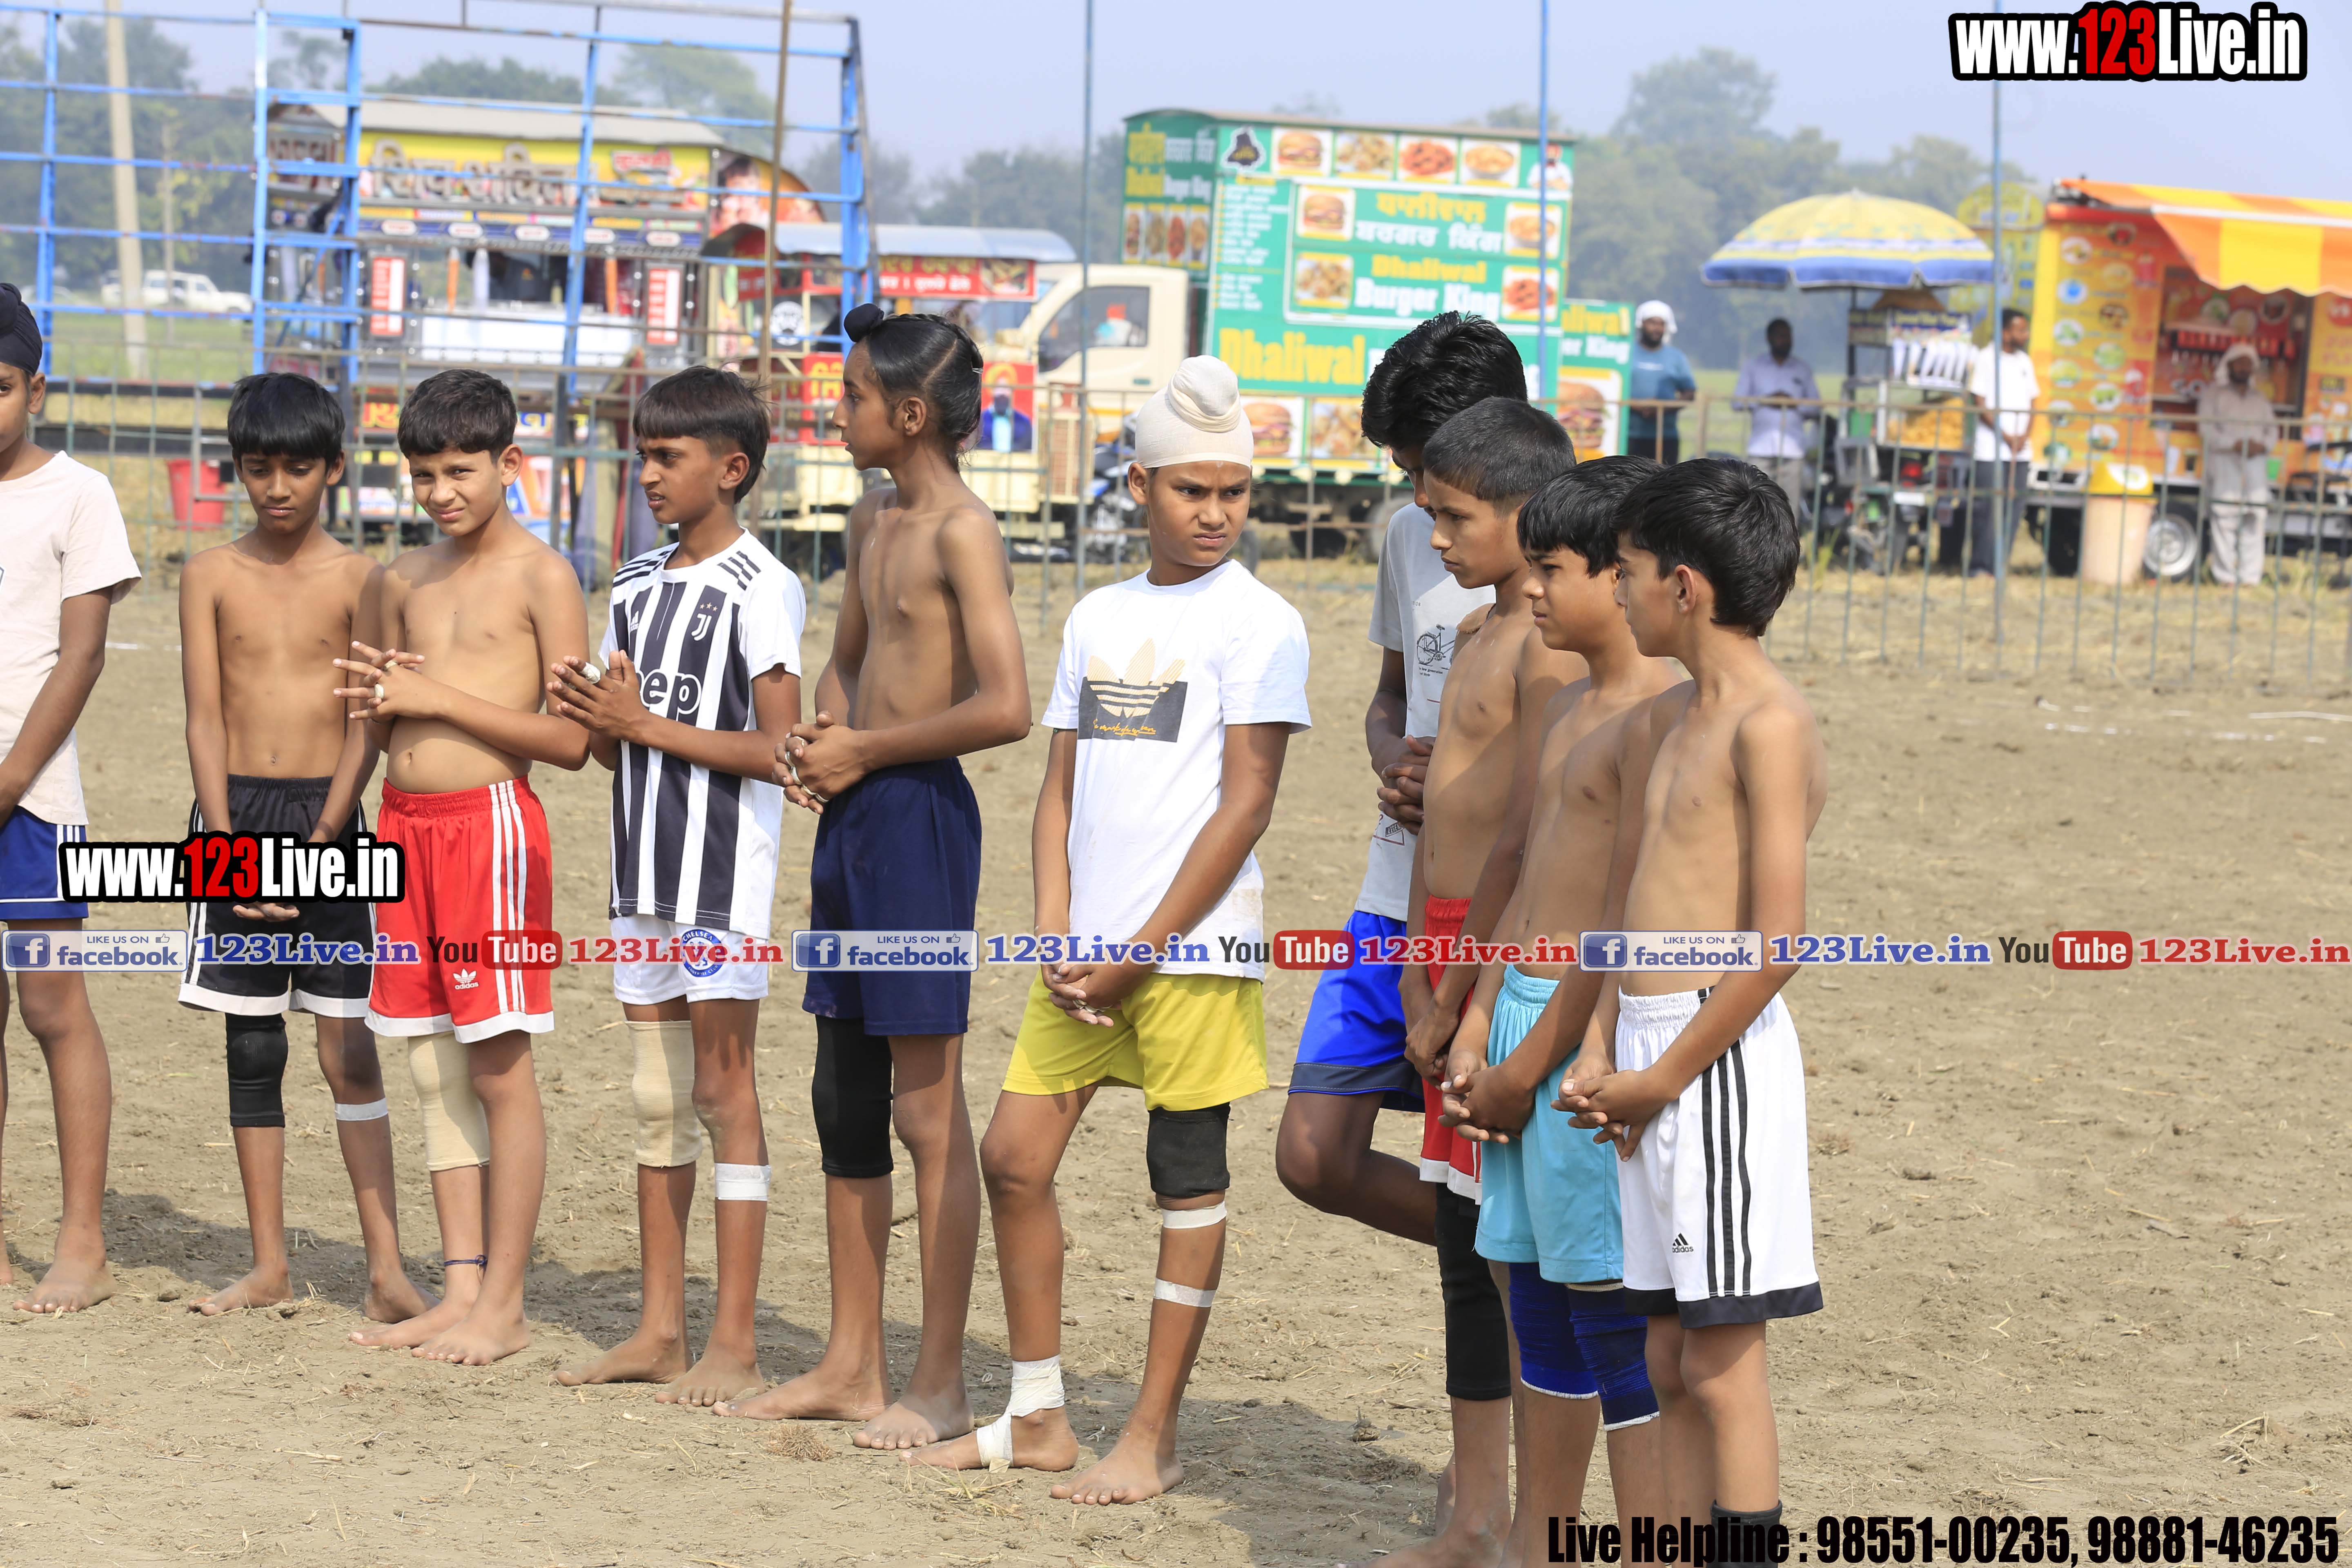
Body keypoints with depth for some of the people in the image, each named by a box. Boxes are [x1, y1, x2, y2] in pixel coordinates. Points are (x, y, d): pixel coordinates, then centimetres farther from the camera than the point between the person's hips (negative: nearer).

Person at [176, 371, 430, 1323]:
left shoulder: (359, 581, 0)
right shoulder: (211, 576, 5)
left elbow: (367, 726, -4)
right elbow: (205, 718, 1)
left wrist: (317, 842, -13)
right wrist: (229, 845, -9)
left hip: (329, 816, -2)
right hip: (235, 814, 2)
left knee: (350, 1052, -4)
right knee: (251, 1049, 5)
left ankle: (386, 1269, -4)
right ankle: (268, 1268, 12)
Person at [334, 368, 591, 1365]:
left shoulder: (541, 578, -5)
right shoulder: (403, 582, 14)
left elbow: (572, 739, -11)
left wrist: (440, 697, -14)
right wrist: (378, 697, 1)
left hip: (490, 819, -7)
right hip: (405, 823, 7)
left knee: (499, 1068, -4)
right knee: (433, 1069, 8)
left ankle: (503, 1304, 0)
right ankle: (460, 1290, 13)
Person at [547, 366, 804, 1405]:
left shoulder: (760, 589, -10)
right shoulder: (637, 587, 13)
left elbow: (778, 749, -15)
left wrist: (646, 725, -16)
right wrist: (588, 713, -5)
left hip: (724, 863, -8)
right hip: (644, 862, 8)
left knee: (722, 1088, -6)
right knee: (656, 1097, 10)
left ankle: (734, 1345, -3)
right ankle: (660, 1329, 16)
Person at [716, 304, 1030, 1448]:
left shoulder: (963, 531, -13)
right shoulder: (875, 518, 14)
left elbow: (1005, 706, -22)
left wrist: (867, 751, -13)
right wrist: (818, 743, 8)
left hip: (919, 815, -9)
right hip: (854, 817, 9)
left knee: (926, 1104, -6)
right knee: (845, 1095, 12)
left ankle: (940, 1385, -2)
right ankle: (852, 1364, 20)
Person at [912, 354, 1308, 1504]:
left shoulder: (1256, 623, -5)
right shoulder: (1098, 618, 13)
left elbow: (1244, 806, -10)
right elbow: (1061, 792, 14)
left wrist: (1143, 949, -12)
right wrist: (1058, 940, 0)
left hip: (1193, 944, -6)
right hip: (1086, 948, 6)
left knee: (1188, 1179, 0)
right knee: (1014, 1155, 5)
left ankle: (1151, 1439, 6)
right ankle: (1037, 1418, 16)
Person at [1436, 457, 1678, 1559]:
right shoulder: (1566, 710, 16)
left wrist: (1531, 1067, -15)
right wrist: (1478, 1034, 9)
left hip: (1597, 1035, -9)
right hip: (1525, 1023, 9)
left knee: (1615, 1311, -7)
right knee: (1538, 1303, 15)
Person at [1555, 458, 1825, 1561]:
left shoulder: (1769, 725, -12)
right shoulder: (1666, 723, 17)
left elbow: (1777, 939, -18)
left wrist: (1662, 1078, -14)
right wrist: (1614, 1069, 10)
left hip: (1720, 1057, -9)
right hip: (1649, 1062, 9)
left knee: (1721, 1366, -5)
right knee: (1670, 1362, 12)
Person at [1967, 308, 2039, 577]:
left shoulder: (2024, 361, 14)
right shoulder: (1986, 359, -3)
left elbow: (2031, 404, 16)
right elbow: (1980, 405, -6)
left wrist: (2025, 437, -1)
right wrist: (2006, 437, -10)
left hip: (2021, 450, 5)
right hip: (1991, 449, -5)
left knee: (2015, 505, 1)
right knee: (1987, 506, -7)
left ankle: (2002, 565, 5)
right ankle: (1980, 566, -3)